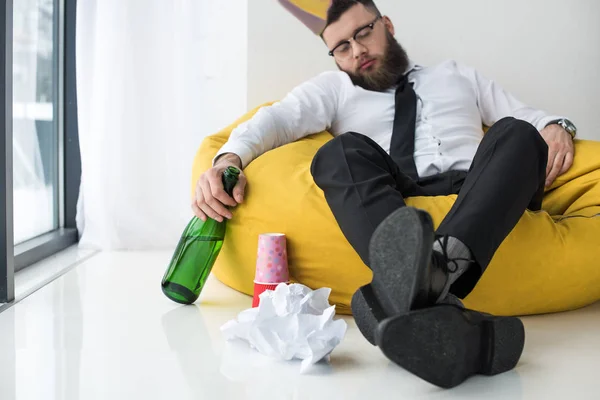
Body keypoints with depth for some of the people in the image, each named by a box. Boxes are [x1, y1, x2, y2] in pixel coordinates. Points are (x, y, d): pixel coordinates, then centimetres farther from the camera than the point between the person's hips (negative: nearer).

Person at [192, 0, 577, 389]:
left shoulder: (459, 76, 31)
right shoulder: (334, 87, 24)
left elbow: (529, 118, 28)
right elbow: (278, 118, 6)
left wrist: (556, 126, 3)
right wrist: (229, 159, -15)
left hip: (477, 200, 2)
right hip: (388, 211, -1)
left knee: (516, 133, -24)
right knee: (345, 150, -28)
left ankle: (442, 265, -53)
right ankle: (435, 302, -54)